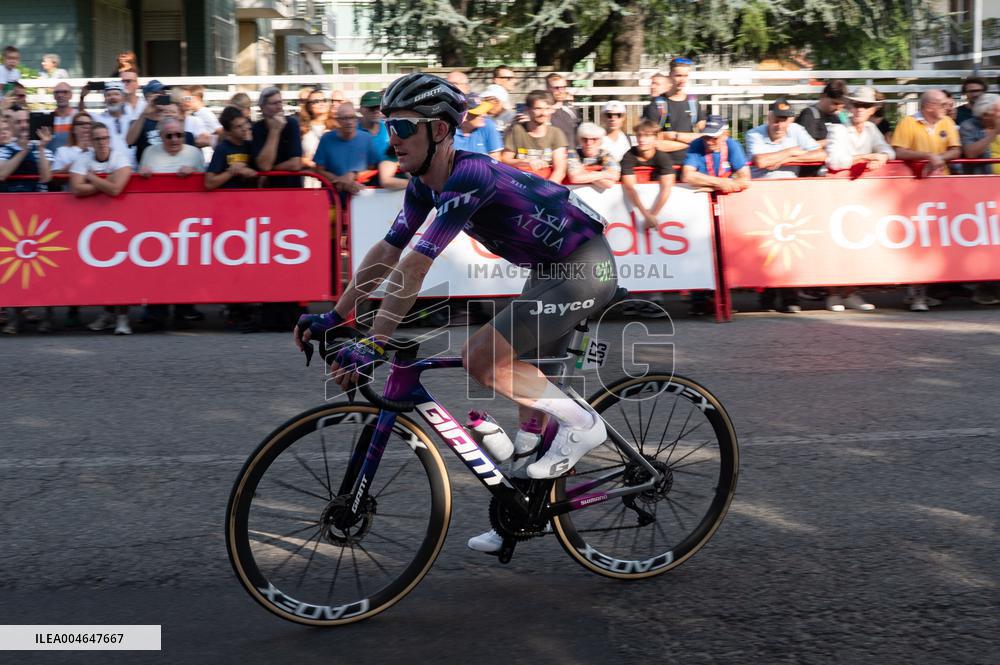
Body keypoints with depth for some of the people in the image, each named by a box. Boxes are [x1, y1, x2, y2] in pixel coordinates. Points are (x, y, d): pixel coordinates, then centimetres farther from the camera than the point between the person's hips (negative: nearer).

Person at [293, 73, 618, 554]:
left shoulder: (467, 177, -27)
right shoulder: (425, 184, 2)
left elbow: (414, 266, -31)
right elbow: (387, 252, 7)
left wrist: (374, 344, -32)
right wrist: (335, 316, 4)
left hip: (584, 268, -10)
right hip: (549, 269, 10)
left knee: (479, 357, -17)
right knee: (524, 378, 13)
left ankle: (581, 423, -3)